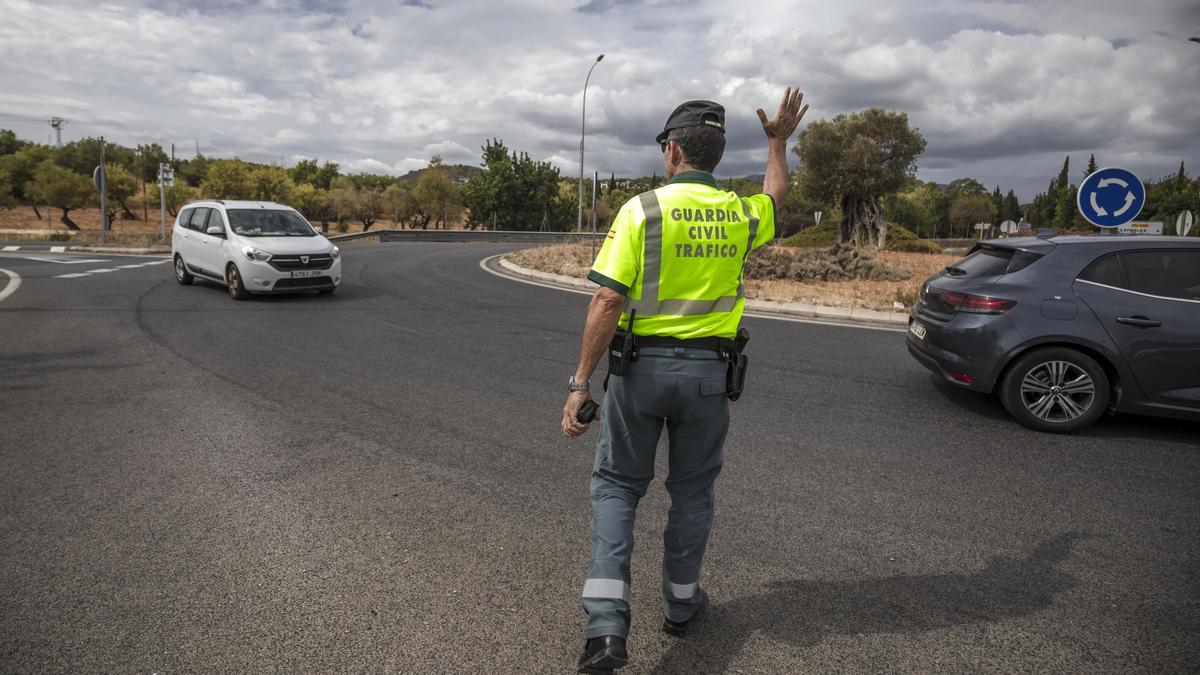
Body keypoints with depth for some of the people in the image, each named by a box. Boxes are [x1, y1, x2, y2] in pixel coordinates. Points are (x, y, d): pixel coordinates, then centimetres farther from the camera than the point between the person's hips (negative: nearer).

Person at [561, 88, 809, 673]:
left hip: (640, 367, -3)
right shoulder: (740, 213, 2)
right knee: (692, 490, 19)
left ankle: (606, 627, 2)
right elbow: (774, 198, 29)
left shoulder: (641, 209, -11)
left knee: (617, 486, 10)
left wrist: (580, 384, -15)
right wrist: (779, 142, 42)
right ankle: (681, 603, 35)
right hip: (709, 371, 3)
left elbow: (608, 302, -17)